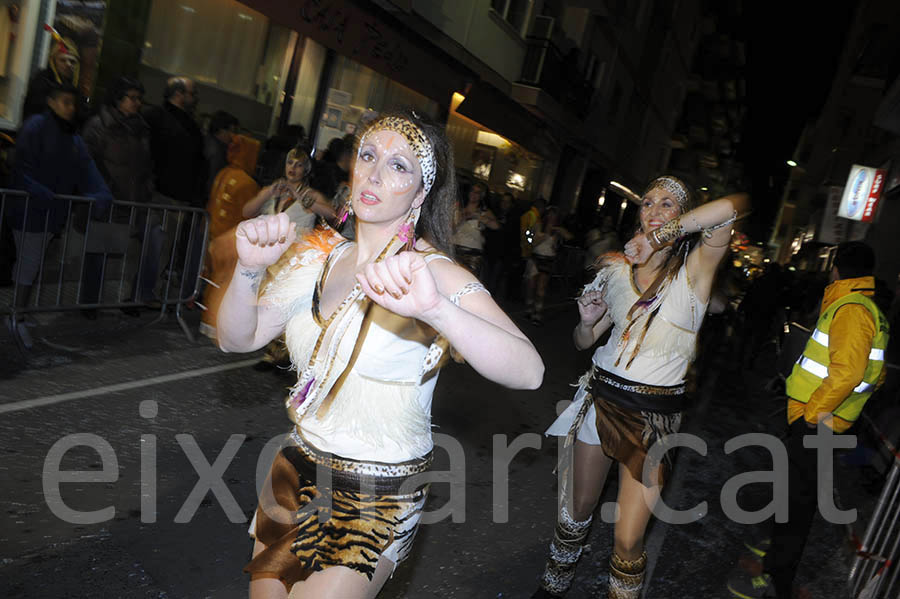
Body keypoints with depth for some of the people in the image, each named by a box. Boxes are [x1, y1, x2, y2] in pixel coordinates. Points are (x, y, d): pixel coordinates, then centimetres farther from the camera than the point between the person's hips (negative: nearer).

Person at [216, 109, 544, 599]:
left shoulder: (434, 274, -18)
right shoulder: (321, 256, -1)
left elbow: (529, 372, -32)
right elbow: (237, 338, -4)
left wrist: (436, 308, -50)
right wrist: (248, 270, -24)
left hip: (378, 503, -5)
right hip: (297, 472, 5)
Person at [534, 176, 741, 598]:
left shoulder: (695, 269, -5)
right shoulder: (618, 268, 7)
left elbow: (728, 208, -24)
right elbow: (584, 341, 12)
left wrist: (659, 237, -19)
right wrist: (587, 321, -9)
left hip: (655, 413, -3)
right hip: (602, 396, 4)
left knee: (628, 540, -4)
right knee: (577, 508, 16)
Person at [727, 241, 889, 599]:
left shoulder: (851, 310, -17)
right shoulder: (870, 310, 15)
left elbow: (847, 372, -28)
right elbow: (874, 374, 23)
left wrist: (814, 412, -20)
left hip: (815, 422, -10)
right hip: (822, 419, 10)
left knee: (797, 495, -5)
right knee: (798, 489, 22)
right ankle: (782, 544, 39)